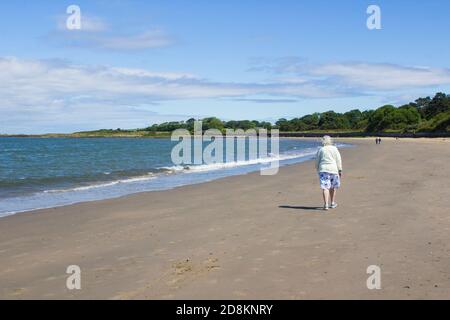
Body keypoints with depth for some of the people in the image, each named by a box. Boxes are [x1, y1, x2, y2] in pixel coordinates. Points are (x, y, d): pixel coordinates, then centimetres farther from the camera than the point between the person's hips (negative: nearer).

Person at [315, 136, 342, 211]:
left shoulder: (320, 150, 4)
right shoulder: (334, 149, 3)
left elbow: (317, 162, 7)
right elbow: (339, 160, 2)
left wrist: (318, 170, 16)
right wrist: (340, 171, 6)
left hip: (323, 169, -1)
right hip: (333, 169, 1)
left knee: (325, 187, -5)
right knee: (333, 187, 17)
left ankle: (326, 204, -17)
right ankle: (332, 203, 26)